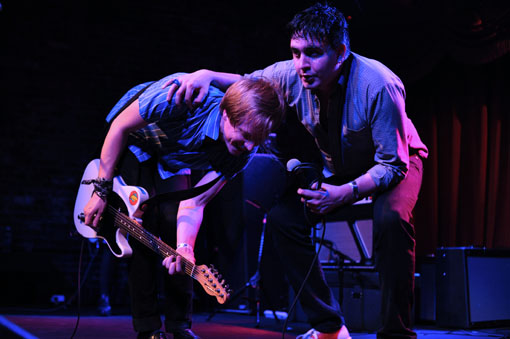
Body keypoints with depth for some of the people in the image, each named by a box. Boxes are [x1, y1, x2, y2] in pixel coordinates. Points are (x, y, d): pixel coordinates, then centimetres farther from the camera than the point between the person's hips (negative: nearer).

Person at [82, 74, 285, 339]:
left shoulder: (241, 153, -28)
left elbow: (194, 203, -26)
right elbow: (121, 126, -27)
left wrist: (183, 247, -45)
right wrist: (102, 190, -25)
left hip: (174, 157, 3)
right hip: (135, 141, -3)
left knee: (175, 225, -10)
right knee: (144, 226, -14)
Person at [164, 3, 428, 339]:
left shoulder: (379, 85, -35)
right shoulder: (292, 76, -20)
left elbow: (393, 164, -30)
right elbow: (244, 83, -1)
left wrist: (345, 193, -44)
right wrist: (207, 75, -23)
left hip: (395, 161, -5)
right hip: (336, 167, 5)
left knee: (392, 217, -37)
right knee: (283, 215, -14)